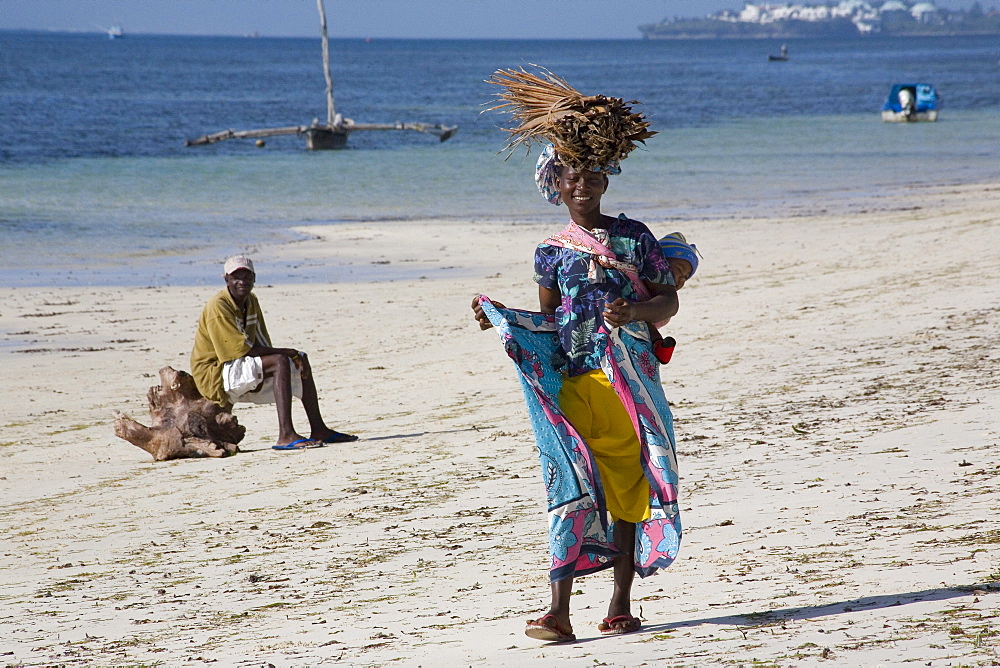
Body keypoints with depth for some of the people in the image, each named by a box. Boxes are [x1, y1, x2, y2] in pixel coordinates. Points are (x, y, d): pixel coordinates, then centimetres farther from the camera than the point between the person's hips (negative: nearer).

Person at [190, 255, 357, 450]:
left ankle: (318, 430, 10)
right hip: (214, 374, -9)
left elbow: (262, 345, 8)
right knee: (280, 362, -28)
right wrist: (286, 352, -18)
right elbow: (241, 350, -23)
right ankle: (286, 437, -39)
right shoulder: (218, 306, -19)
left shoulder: (251, 301, 9)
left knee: (301, 360, 9)